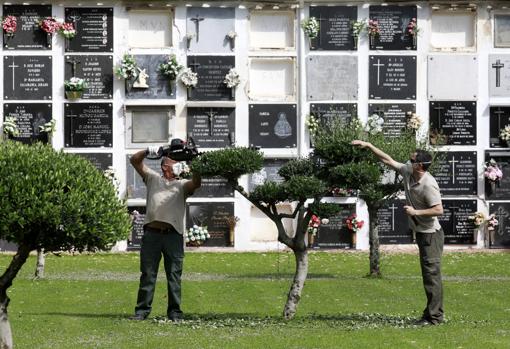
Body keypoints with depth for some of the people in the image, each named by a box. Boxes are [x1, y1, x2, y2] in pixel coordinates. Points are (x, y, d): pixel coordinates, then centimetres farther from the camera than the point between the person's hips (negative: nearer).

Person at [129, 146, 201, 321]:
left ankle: (175, 312, 4)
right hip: (152, 233, 0)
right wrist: (149, 151, 0)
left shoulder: (182, 185, 17)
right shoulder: (153, 178, 18)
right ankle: (142, 310, 5)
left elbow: (196, 183, -4)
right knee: (147, 274, 1)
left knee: (174, 275, 0)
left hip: (173, 235, 0)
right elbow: (135, 160, 15)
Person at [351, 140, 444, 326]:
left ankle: (435, 316, -8)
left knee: (432, 274, -9)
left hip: (431, 234, -10)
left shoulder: (428, 184, -23)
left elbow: (438, 210, -24)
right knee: (428, 274, 12)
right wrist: (368, 146, 11)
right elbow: (388, 160, 13)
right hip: (421, 233, 10)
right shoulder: (407, 172, 2)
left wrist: (415, 212, -22)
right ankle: (432, 313, 17)